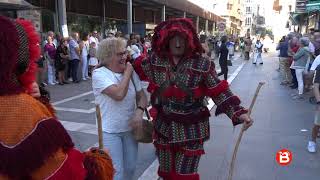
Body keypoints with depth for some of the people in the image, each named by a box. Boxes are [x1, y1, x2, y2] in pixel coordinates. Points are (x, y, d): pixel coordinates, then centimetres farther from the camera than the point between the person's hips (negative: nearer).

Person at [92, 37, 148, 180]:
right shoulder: (99, 74, -15)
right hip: (110, 131, -5)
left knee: (130, 168, 15)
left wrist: (140, 110, -17)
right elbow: (119, 94, -28)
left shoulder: (130, 72, 3)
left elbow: (141, 95, 4)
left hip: (130, 128, 5)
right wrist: (127, 73, -16)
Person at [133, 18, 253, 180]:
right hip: (163, 127, 4)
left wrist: (238, 112, -17)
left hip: (191, 130, -3)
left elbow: (220, 92, -10)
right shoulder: (155, 60, -3)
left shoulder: (202, 64, -12)